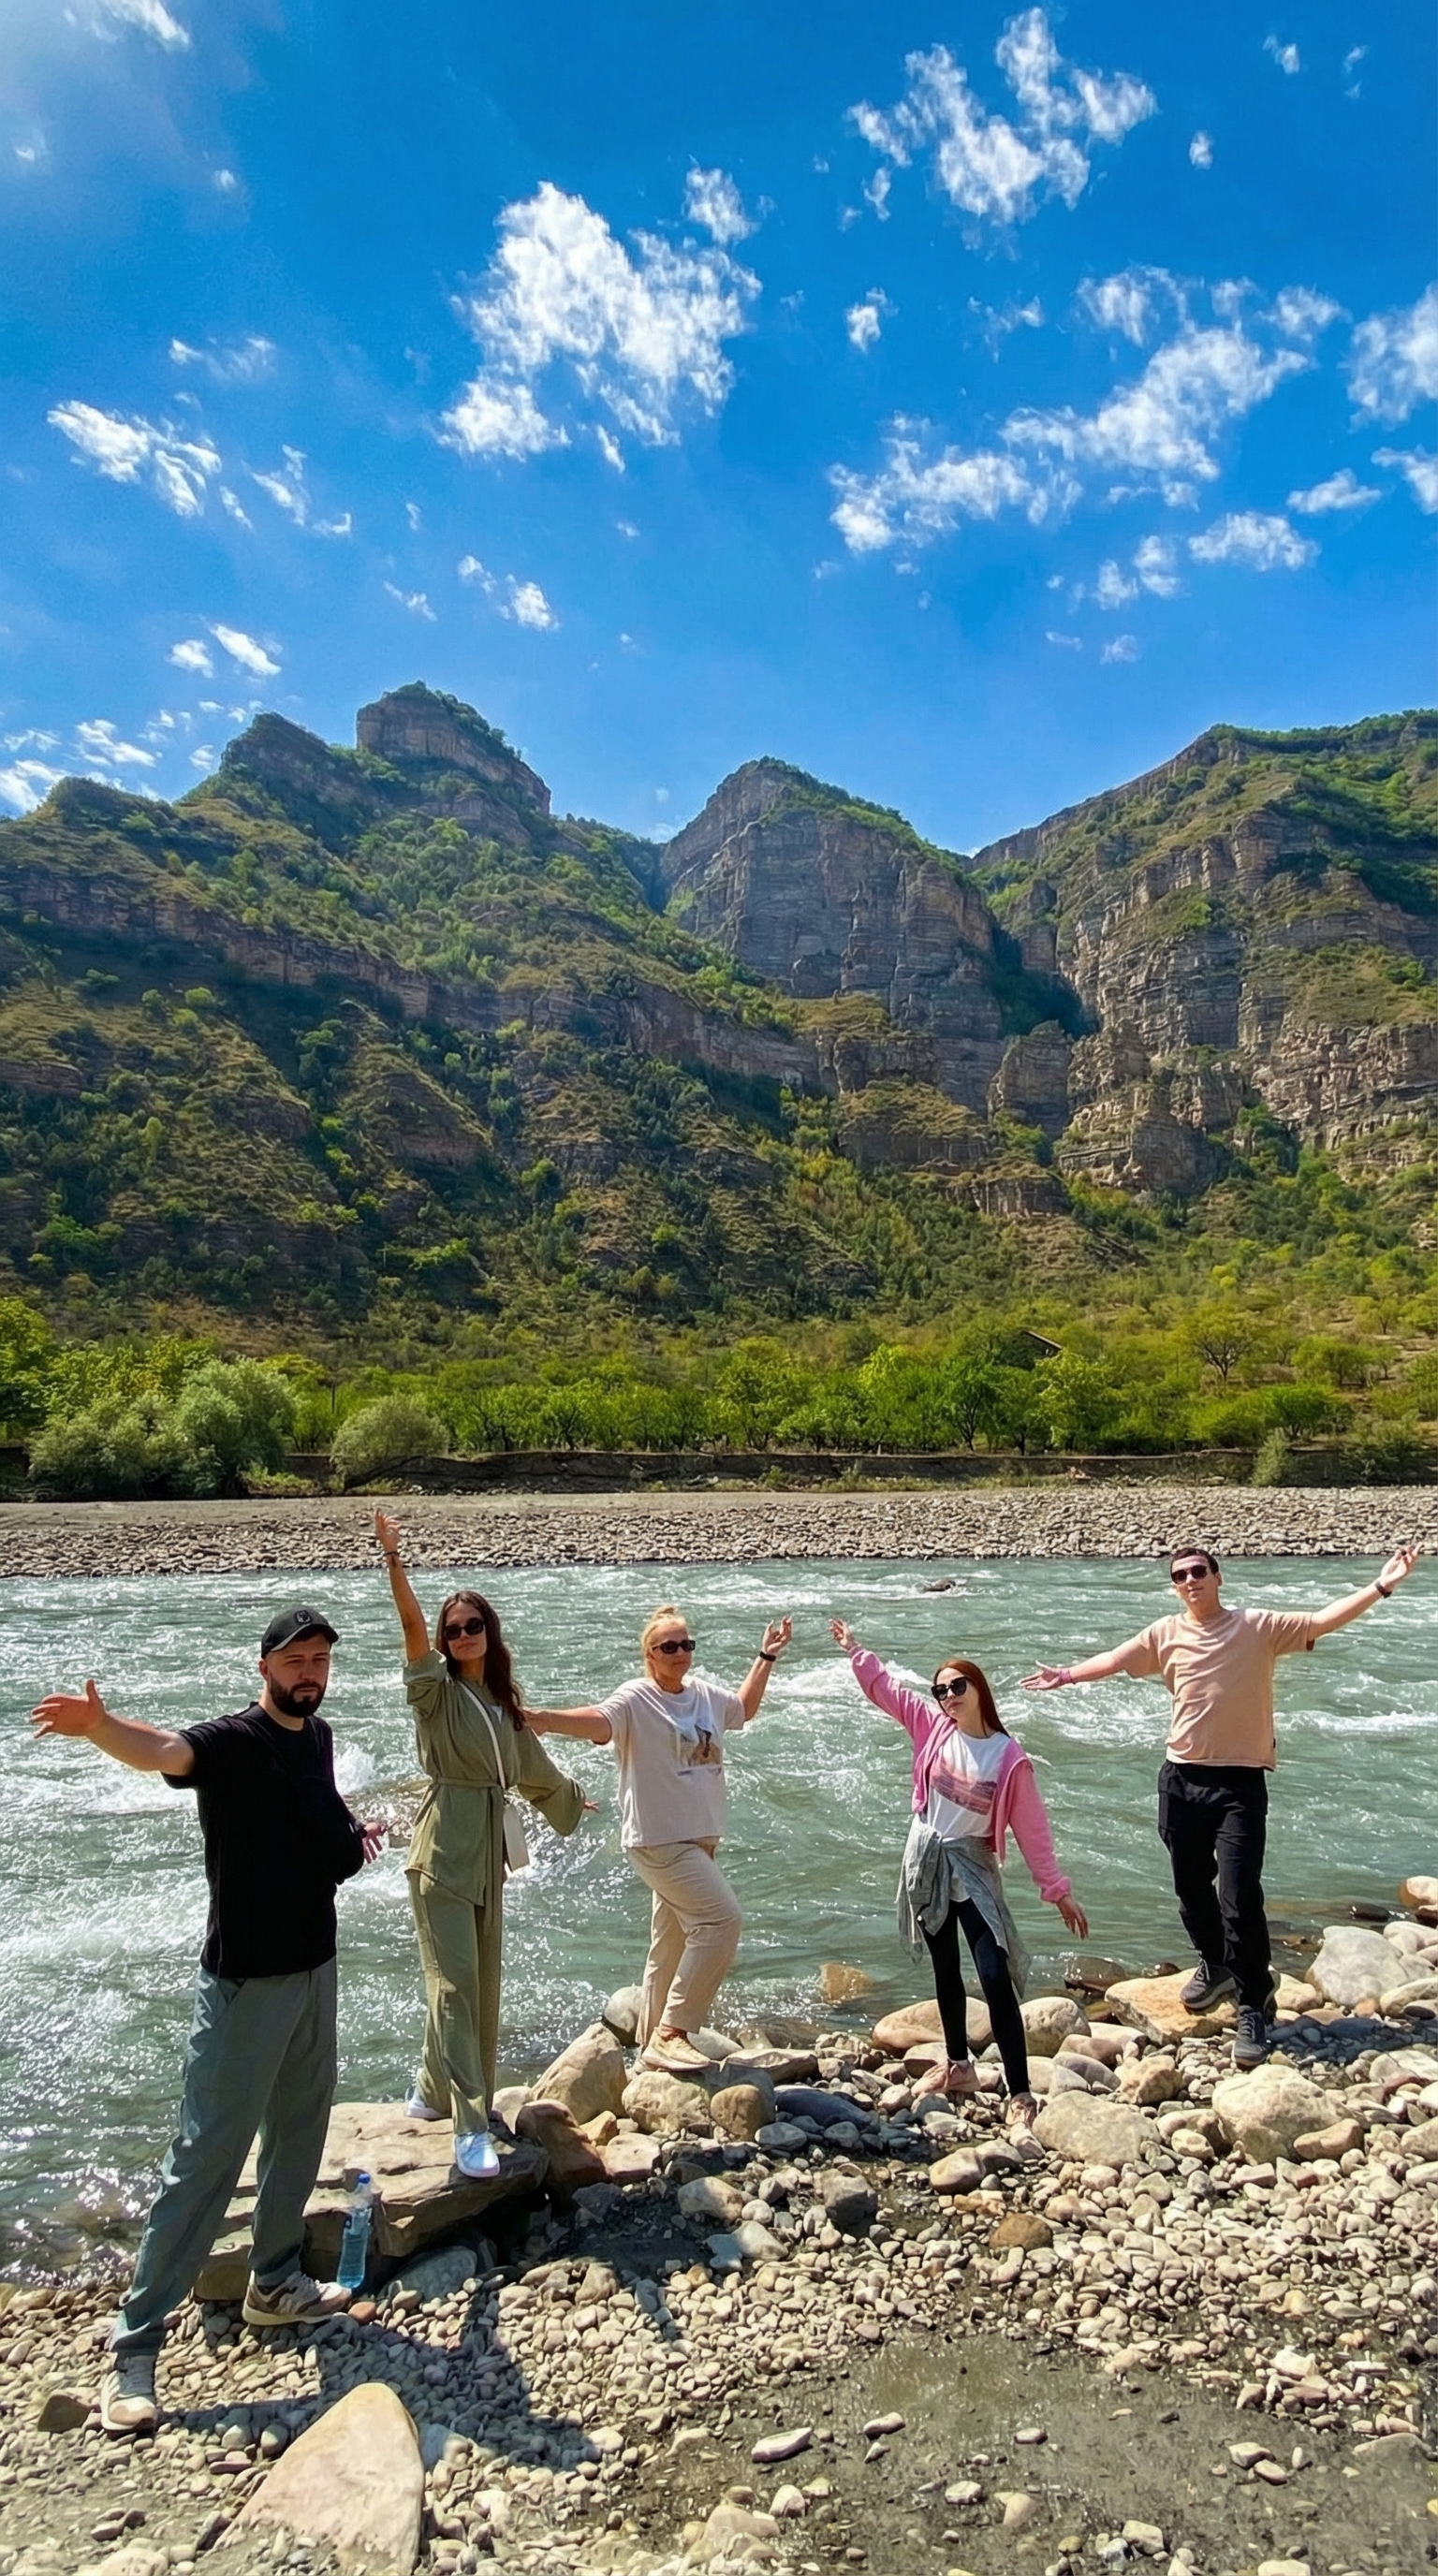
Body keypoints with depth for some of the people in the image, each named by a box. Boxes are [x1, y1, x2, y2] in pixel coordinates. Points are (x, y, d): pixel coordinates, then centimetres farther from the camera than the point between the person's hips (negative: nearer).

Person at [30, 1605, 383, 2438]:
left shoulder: (318, 1736, 3)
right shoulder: (232, 1742, -20)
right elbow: (162, 1750, -42)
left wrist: (350, 1829, 5)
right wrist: (100, 1725, -62)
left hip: (315, 1963, 7)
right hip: (247, 1979, -7)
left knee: (302, 2133, 20)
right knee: (208, 2156, -1)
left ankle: (276, 2282, 39)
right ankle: (136, 2347, 12)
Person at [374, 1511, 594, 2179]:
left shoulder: (504, 1699, 12)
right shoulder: (435, 1687, -5)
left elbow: (531, 1766, 29)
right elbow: (412, 1627, -24)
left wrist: (570, 1798, 44)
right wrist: (393, 1561, -38)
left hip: (488, 1853, 7)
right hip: (442, 1852, -6)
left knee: (482, 1981, 11)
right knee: (455, 1982, -9)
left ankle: (434, 2092, 28)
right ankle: (470, 2127, -7)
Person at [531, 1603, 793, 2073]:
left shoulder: (706, 1695, 9)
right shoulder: (635, 1698, -13)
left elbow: (744, 1708, 30)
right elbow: (600, 1721, -34)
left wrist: (766, 1657, 30)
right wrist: (545, 1717, -52)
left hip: (699, 1837, 8)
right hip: (659, 1839, -8)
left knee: (672, 1944, 14)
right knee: (721, 1920, -17)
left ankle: (653, 2044, 27)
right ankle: (672, 2031, -8)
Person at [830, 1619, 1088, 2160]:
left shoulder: (1010, 1758, -14)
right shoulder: (933, 1727, -4)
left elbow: (1032, 1829, -9)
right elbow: (884, 1687, 4)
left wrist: (1058, 1891, -7)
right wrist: (854, 1649, -1)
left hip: (973, 1871, -4)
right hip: (926, 1863, 4)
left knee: (996, 1979, -13)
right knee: (946, 1973, 17)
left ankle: (1020, 2103, -12)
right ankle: (959, 2067, 34)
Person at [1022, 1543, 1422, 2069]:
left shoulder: (1259, 1627, -3)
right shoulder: (1167, 1634, 4)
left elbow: (1322, 1621, -8)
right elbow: (1116, 1659, 6)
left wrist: (1381, 1586, -17)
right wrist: (1067, 1675, -1)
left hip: (1240, 1782, -3)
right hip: (1183, 1779, 3)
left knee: (1240, 1899, -7)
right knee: (1191, 1888, 17)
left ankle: (1254, 2005, 11)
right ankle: (1216, 1966, 43)